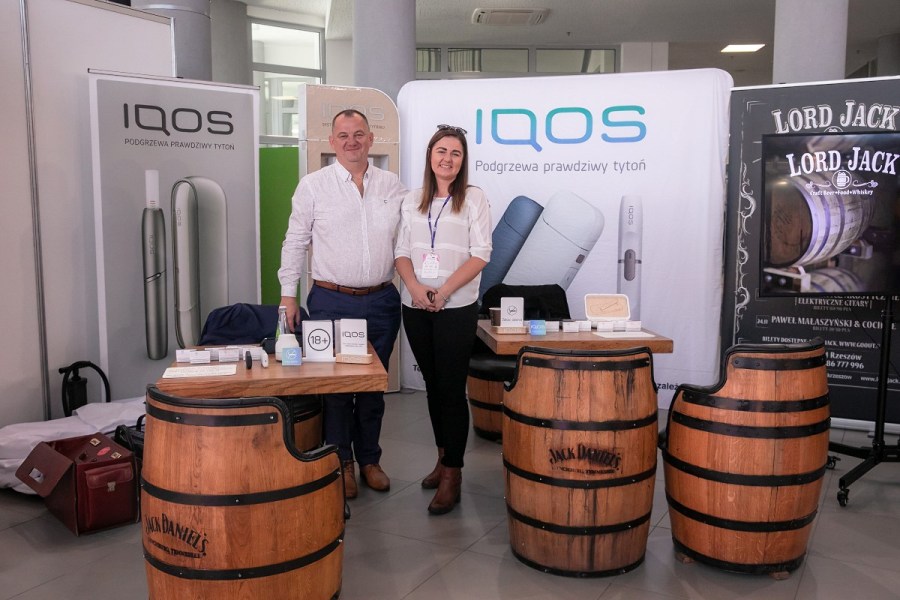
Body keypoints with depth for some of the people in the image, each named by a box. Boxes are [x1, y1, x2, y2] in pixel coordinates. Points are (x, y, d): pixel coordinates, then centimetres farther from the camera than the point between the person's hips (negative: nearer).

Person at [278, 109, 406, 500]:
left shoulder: (392, 186, 6)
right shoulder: (313, 185, -1)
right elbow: (295, 242, 3)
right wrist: (288, 293, 1)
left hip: (381, 301, 2)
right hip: (331, 302, -2)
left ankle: (369, 459, 27)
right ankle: (341, 463, 21)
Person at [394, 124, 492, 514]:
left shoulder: (474, 199, 0)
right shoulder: (411, 201, 11)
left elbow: (480, 254, -7)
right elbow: (402, 252, 7)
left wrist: (443, 291, -15)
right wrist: (415, 287, -11)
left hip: (457, 308, -4)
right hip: (416, 307, 4)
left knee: (452, 388, -4)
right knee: (432, 385, 13)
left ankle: (452, 475, 4)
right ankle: (443, 457, 29)